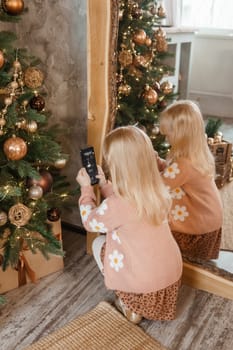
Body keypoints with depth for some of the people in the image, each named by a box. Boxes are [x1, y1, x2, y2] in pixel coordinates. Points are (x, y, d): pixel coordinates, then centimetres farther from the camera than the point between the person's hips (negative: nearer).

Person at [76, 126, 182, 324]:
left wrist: (86, 188, 3)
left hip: (144, 283, -6)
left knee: (99, 243, 14)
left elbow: (90, 223, -5)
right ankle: (136, 304, 23)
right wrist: (104, 184, 13)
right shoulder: (159, 193, -7)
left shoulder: (117, 206, -26)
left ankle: (131, 307, 14)